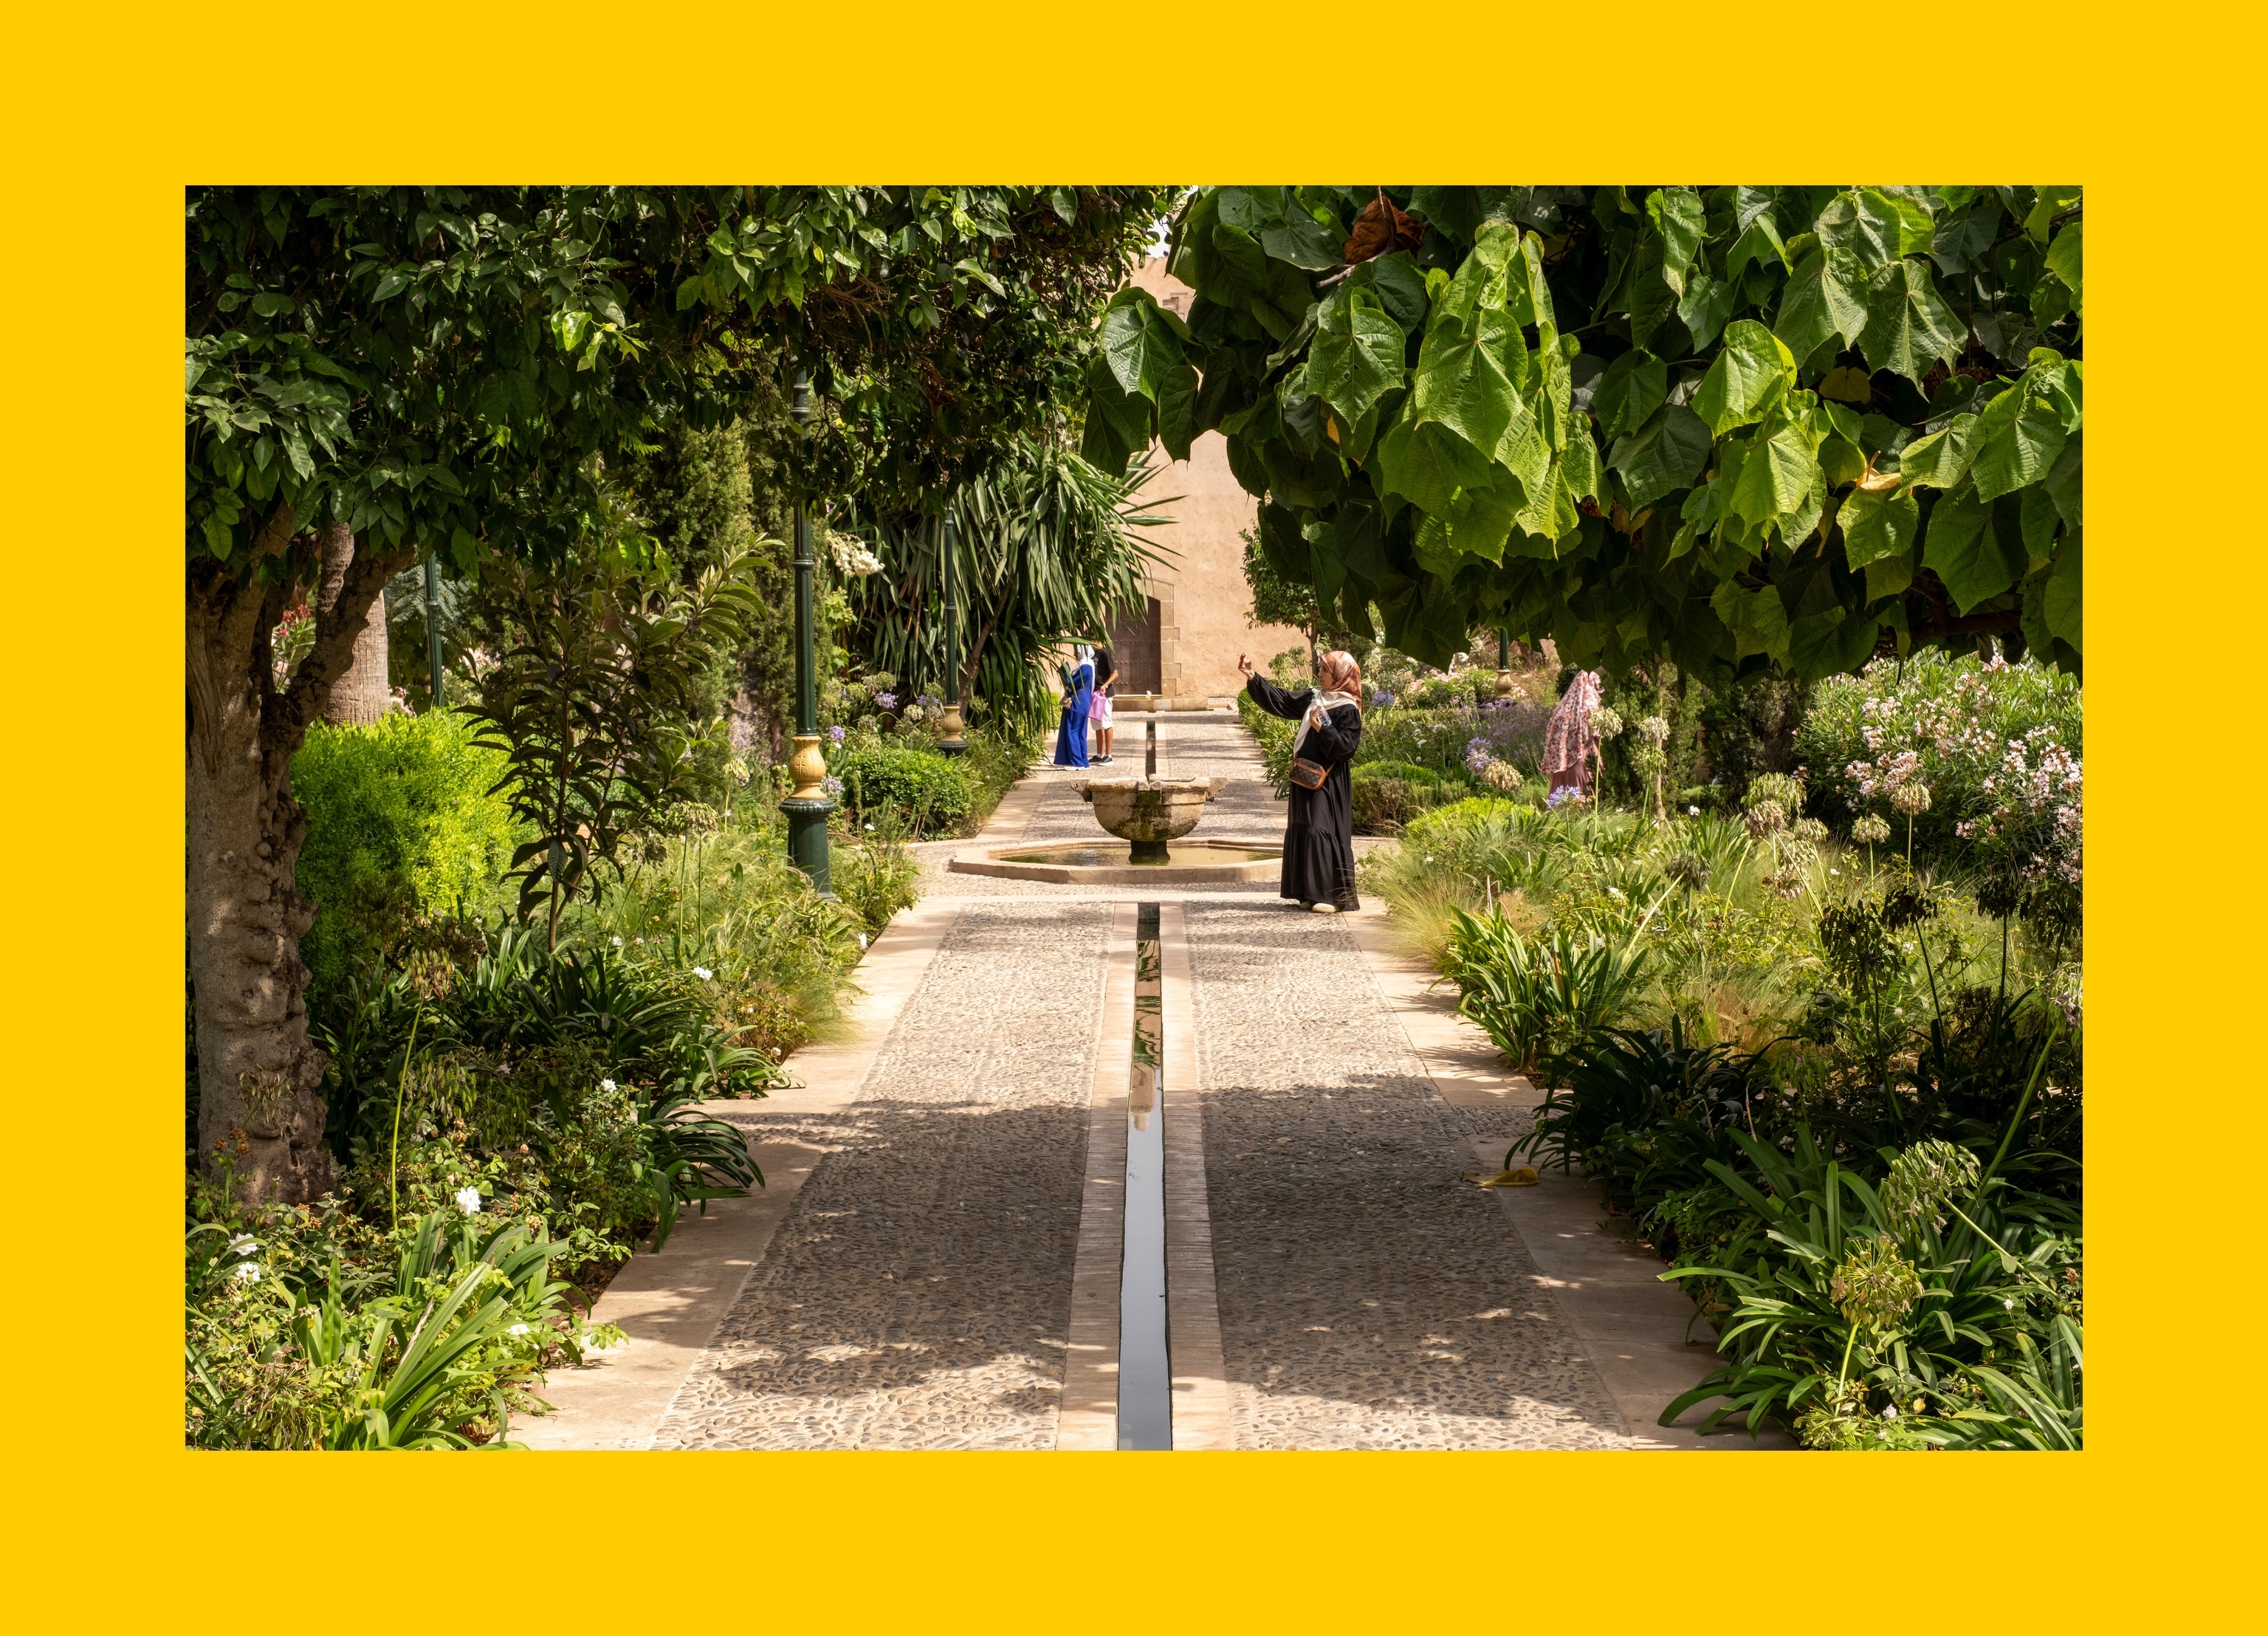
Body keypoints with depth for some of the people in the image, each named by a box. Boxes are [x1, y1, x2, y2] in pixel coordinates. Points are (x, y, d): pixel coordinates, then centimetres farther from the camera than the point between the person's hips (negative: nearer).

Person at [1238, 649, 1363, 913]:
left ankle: (1334, 895, -7)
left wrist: (1323, 728, -24)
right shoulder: (1313, 697, 11)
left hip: (1328, 783, -8)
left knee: (1323, 832, -11)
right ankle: (1312, 893, 16)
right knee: (1303, 832, 9)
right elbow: (1281, 700, 15)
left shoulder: (1348, 710, -11)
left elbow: (1345, 747, -17)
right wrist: (1252, 677, 12)